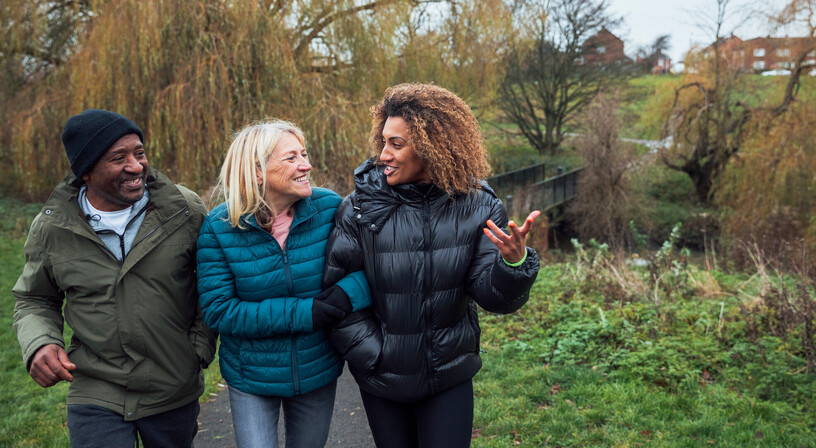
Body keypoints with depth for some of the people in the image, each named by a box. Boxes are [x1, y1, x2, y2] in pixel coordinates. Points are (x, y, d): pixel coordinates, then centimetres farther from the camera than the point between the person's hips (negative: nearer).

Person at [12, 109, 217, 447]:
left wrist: (200, 347, -4)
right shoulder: (51, 228, -7)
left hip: (176, 394, 1)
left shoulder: (186, 211, -11)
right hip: (95, 395, 0)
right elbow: (34, 300, 8)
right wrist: (38, 345, -11)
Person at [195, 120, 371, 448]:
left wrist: (352, 290, -30)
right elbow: (218, 311, -18)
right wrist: (303, 313, -25)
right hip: (251, 379, -2)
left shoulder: (328, 208, -12)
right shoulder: (219, 228, -15)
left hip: (318, 372, 3)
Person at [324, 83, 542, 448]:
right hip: (382, 380, 0)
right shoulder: (361, 208, -14)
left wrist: (515, 262, -33)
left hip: (450, 377, 0)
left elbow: (493, 297, -13)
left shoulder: (478, 207, -11)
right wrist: (373, 356, -12)